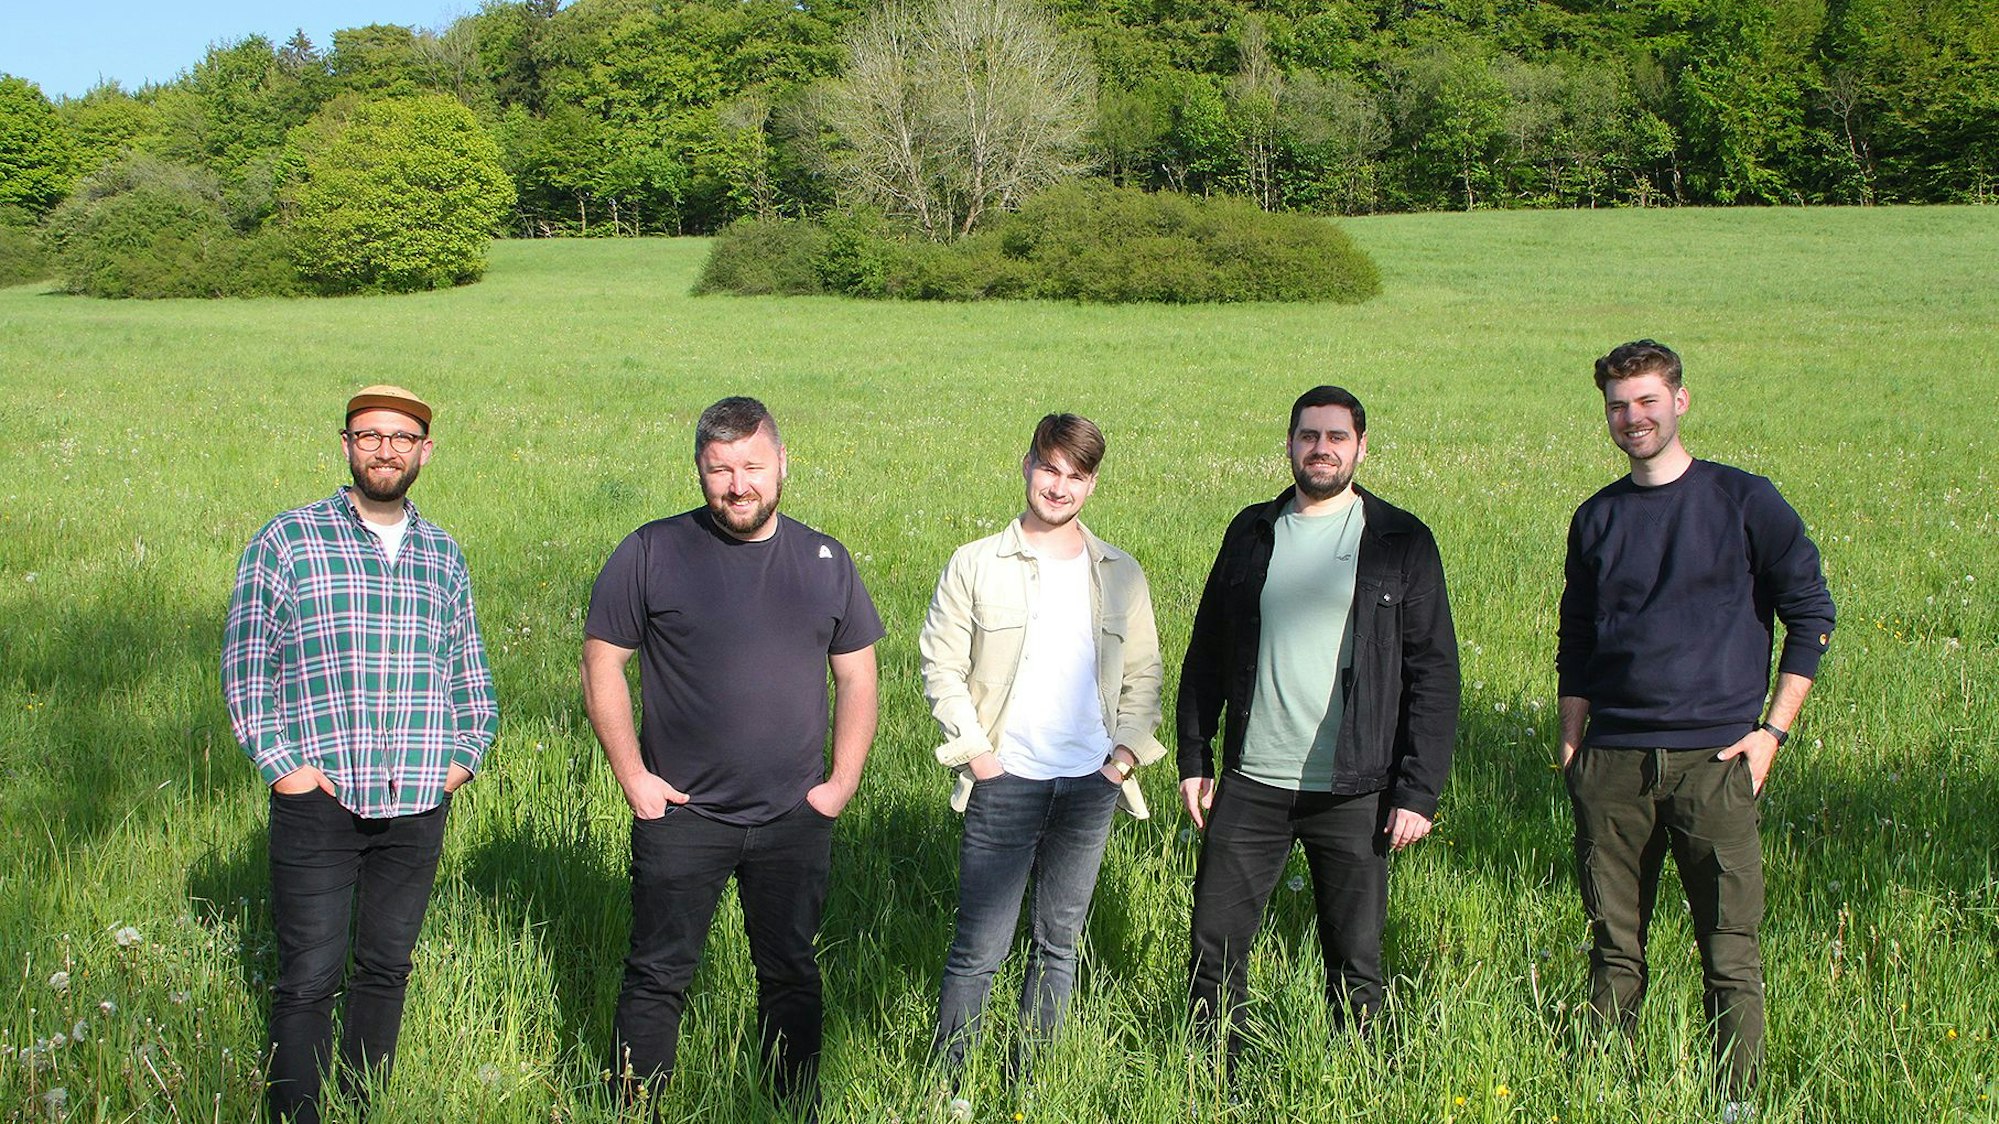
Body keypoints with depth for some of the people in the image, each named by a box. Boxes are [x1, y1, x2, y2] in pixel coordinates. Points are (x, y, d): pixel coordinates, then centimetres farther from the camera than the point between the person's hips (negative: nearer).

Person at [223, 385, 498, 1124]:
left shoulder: (443, 555, 12)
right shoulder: (287, 542, 0)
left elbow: (471, 671, 20)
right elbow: (245, 664, -1)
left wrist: (465, 755, 7)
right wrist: (281, 763, -8)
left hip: (417, 809, 4)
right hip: (319, 804, -4)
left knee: (386, 970, 11)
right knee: (309, 981, -4)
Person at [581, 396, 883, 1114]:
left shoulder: (824, 561, 5)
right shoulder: (651, 553, -4)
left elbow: (856, 678, 10)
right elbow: (602, 664, -1)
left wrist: (842, 782, 2)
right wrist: (633, 776, -7)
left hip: (795, 819, 2)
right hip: (681, 814, -2)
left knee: (791, 974, 13)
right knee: (659, 975, 4)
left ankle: (800, 1109, 26)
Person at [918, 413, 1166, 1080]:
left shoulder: (1120, 575, 8)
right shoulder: (975, 566, -1)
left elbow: (1143, 675, 14)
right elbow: (940, 665, 0)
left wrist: (1127, 754, 2)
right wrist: (975, 751, -8)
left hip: (1090, 787, 3)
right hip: (1004, 785, -3)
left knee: (1058, 945, 11)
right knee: (978, 950, -4)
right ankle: (944, 1083, 10)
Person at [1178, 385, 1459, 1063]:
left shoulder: (1401, 542, 0)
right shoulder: (1252, 532, 9)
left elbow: (1434, 672, -2)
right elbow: (1206, 651, 14)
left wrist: (1419, 791, -8)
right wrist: (1194, 757, 8)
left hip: (1353, 795, -2)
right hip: (1249, 785, 3)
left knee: (1355, 964, 5)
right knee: (1215, 943, 5)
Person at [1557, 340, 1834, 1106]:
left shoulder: (1743, 501, 1)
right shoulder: (1597, 519, 12)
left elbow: (1811, 616, 3)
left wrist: (1773, 731, -3)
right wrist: (1570, 745, 11)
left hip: (1714, 760, -3)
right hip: (1612, 764, 3)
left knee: (1730, 953, -3)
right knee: (1614, 948, 8)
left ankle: (1733, 1101, 6)